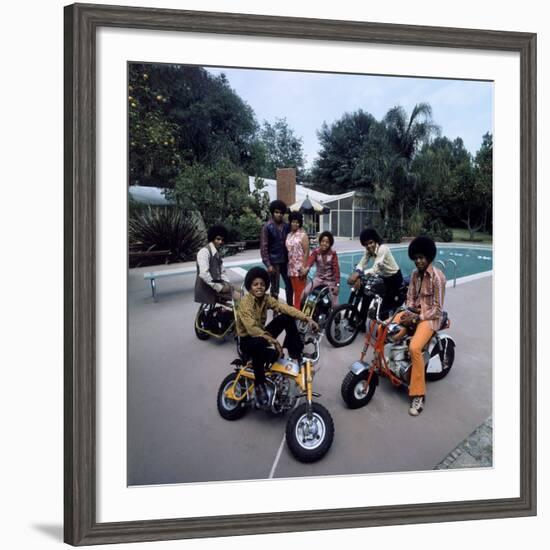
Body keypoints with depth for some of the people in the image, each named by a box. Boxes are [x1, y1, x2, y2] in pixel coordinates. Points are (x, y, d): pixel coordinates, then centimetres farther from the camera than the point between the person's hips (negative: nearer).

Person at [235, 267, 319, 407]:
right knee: (259, 344, -43)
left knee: (287, 318, -9)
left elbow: (286, 308, -17)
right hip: (247, 340, -6)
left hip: (261, 333, 6)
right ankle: (259, 385, -25)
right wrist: (273, 341, -41)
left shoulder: (266, 298, -5)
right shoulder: (245, 302, -24)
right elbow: (252, 328, -34)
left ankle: (295, 354, 2)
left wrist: (307, 318, -30)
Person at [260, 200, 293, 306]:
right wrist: (268, 264, -14)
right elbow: (263, 247, -10)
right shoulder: (267, 227, -7)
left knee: (289, 285, 12)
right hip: (274, 262, -5)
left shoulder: (286, 226, 6)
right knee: (275, 289, 4)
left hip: (285, 261, 5)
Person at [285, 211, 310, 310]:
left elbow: (306, 252, -11)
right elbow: (288, 251, 13)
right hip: (291, 267, 6)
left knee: (300, 290, -4)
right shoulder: (289, 235, 12)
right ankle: (296, 309, 19)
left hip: (300, 268, -6)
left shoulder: (303, 235, -7)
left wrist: (303, 268, -16)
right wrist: (288, 265, 9)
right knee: (294, 289, 11)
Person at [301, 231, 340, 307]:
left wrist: (337, 284, -22)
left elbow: (336, 269, -14)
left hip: (330, 280, -1)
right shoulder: (316, 252, -8)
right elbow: (310, 259, -29)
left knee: (334, 304, -3)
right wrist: (306, 268, -52)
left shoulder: (333, 254, -10)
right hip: (319, 278, 2)